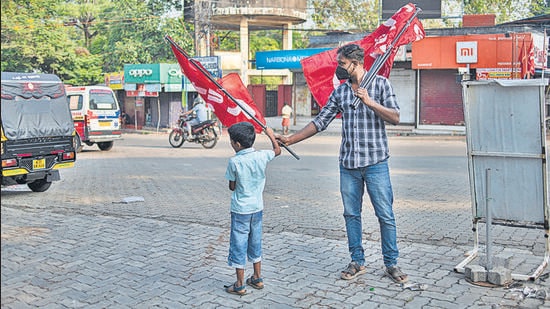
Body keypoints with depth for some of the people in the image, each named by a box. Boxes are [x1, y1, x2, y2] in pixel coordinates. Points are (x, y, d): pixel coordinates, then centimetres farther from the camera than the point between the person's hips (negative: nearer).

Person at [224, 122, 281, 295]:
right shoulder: (262, 156, -6)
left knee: (239, 245, 5)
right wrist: (271, 135, 27)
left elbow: (232, 187, -8)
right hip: (257, 208, 5)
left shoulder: (234, 162, -18)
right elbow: (277, 150, 15)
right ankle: (257, 279, 30)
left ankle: (239, 285, 11)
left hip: (240, 210, -5)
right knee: (255, 243, 19)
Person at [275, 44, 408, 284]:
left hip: (375, 162, -4)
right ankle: (357, 262, 22)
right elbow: (320, 122, 11)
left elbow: (395, 118, -6)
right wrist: (290, 140, 5)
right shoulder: (340, 92, 11)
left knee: (386, 215, 0)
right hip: (348, 164, 4)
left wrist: (370, 102, -18)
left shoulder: (380, 83, 0)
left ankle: (391, 264, 14)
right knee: (351, 214, 9)